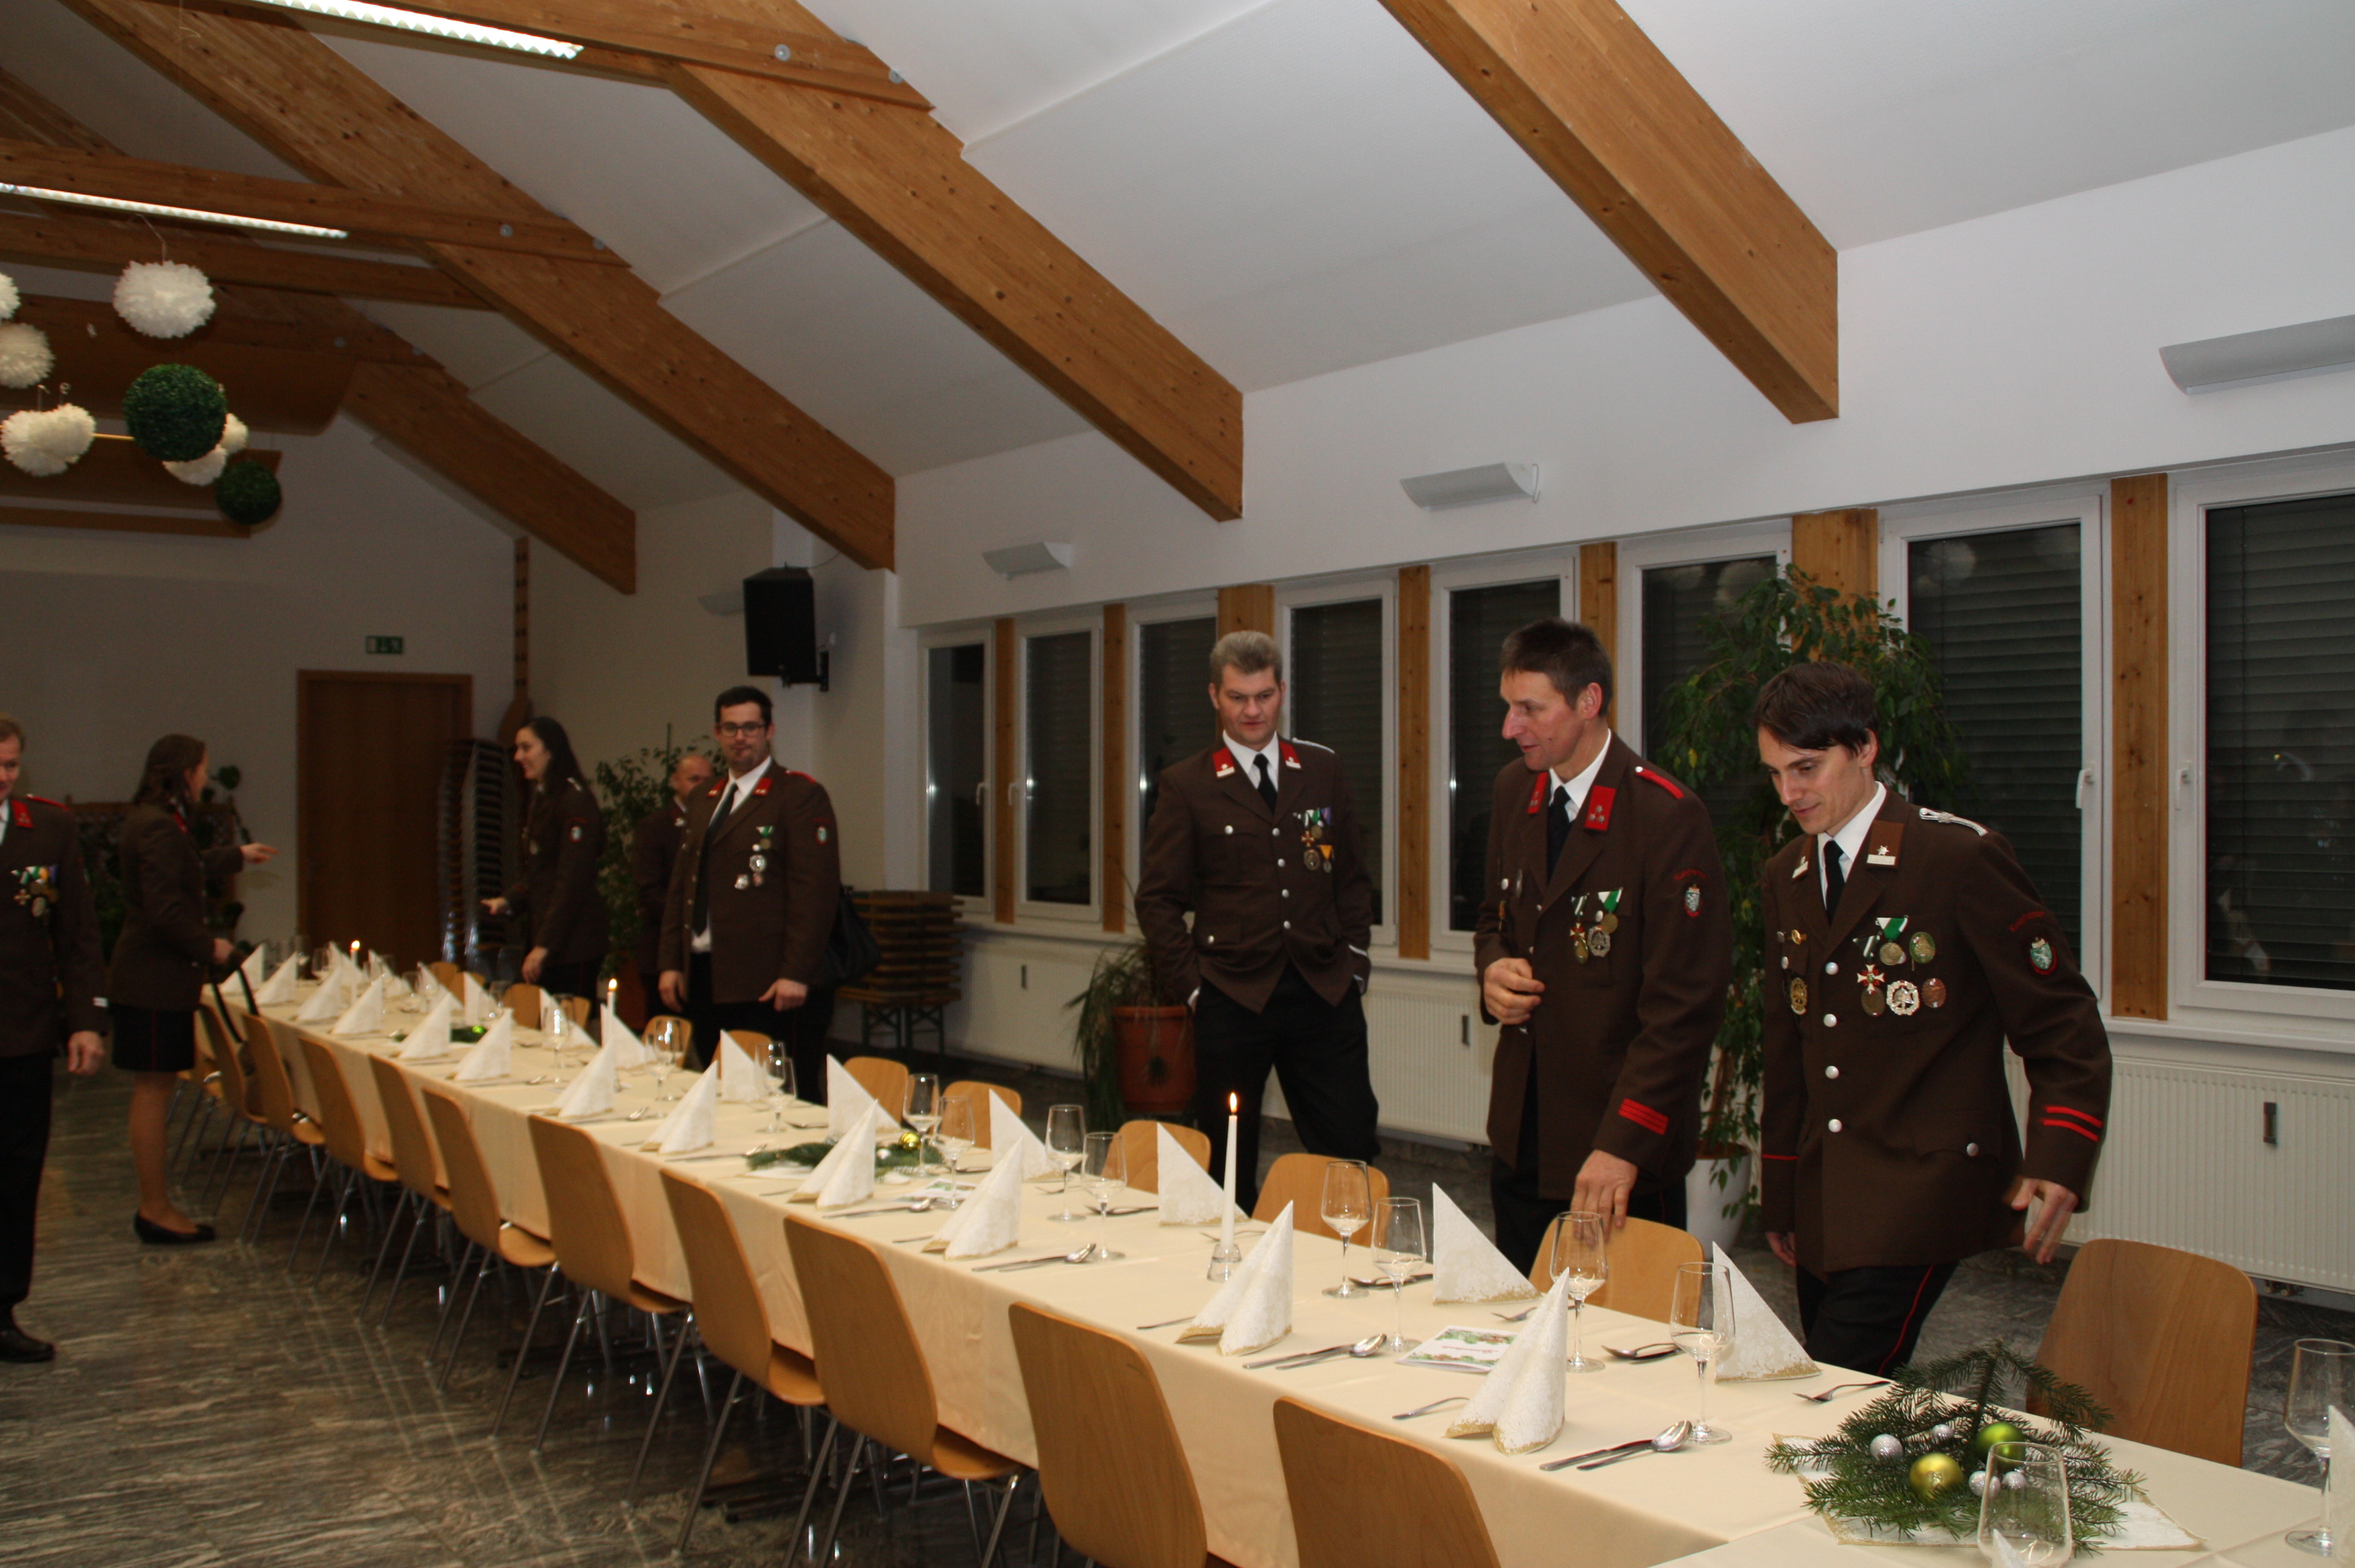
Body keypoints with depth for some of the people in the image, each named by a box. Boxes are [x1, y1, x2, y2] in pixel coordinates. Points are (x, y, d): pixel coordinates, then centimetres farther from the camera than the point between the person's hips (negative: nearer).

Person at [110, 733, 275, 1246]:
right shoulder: (157, 827, -19)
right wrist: (209, 946, -11)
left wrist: (238, 855, 50)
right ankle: (155, 1209, 2)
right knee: (152, 1091, -4)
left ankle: (156, 1205, 18)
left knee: (154, 1092, 13)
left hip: (153, 978, 11)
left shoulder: (155, 821, 15)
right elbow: (165, 911, -25)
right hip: (153, 982, -11)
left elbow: (186, 868, 36)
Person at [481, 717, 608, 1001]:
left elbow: (573, 881, -18)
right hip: (539, 937, 9)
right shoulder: (541, 799, 16)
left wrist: (544, 945, -19)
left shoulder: (576, 802, -13)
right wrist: (509, 901, 3)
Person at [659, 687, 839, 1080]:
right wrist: (671, 963, 11)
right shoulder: (705, 801, 19)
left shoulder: (801, 795, -5)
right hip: (706, 980, 7)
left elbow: (816, 890, -12)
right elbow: (680, 886, 20)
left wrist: (796, 974, -18)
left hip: (769, 986, -7)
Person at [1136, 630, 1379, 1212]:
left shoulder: (1324, 772, 10)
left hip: (1324, 993, 2)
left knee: (1353, 1154, 2)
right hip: (1233, 1000, -2)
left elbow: (1353, 879, 16)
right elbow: (1157, 899, 2)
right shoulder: (1186, 786, 0)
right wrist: (1191, 982, -5)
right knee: (1227, 1167, 7)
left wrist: (1354, 961, 8)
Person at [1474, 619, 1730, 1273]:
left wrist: (1625, 1143, -25)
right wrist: (1493, 968, -4)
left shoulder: (1668, 816, -17)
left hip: (1622, 1142, -6)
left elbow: (1683, 1004, -19)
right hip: (1522, 1128, 7)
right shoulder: (1514, 790, 6)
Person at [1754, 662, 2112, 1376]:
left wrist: (2057, 1161, -19)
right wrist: (1779, 1195, 19)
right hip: (1823, 1202, 6)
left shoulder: (1962, 857, -8)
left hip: (1923, 1189, -6)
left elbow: (2064, 1028, -6)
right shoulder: (1785, 877, 12)